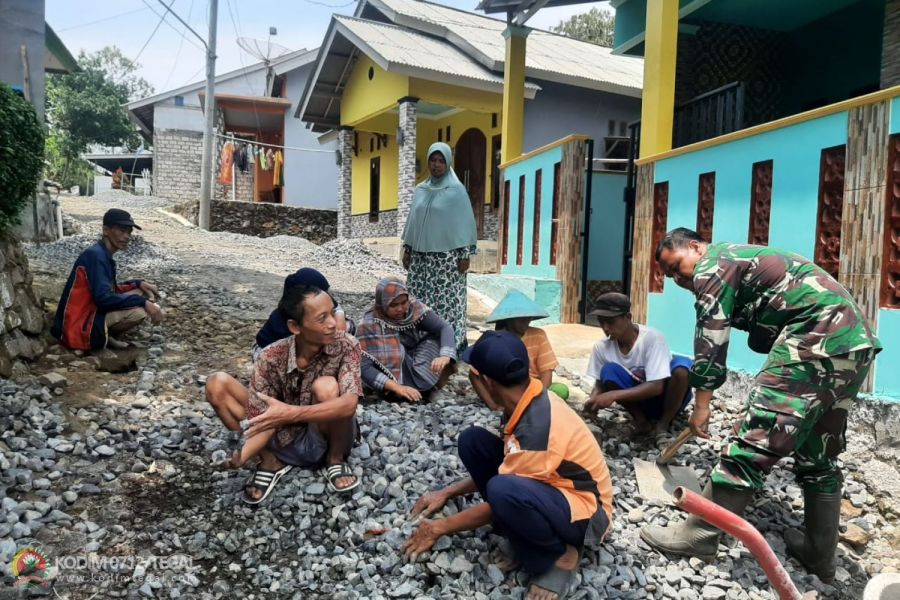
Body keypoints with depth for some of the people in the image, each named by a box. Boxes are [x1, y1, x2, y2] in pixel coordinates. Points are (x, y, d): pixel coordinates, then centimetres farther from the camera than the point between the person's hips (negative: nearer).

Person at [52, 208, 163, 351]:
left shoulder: (104, 255, 10)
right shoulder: (95, 255, -18)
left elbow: (110, 290, 17)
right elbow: (103, 298, -27)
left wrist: (138, 283, 3)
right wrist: (143, 302, -25)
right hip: (79, 328, -9)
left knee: (144, 293, 11)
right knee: (140, 311, -25)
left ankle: (104, 334, 4)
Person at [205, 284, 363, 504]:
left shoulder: (346, 346, -23)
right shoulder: (272, 357, -20)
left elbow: (349, 404, -36)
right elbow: (261, 421, -18)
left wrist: (291, 413, -43)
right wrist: (241, 456, -38)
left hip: (325, 440, -2)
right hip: (285, 441, 2)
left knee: (326, 387, -33)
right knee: (217, 385, -12)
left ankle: (335, 459, -6)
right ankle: (271, 461, -2)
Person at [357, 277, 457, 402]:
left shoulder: (414, 307, -15)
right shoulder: (369, 325, -24)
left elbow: (444, 327, -21)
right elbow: (364, 368, -28)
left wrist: (445, 356, -40)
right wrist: (398, 387, -38)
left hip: (419, 367, 3)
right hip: (396, 377, -3)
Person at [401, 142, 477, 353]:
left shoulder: (456, 190, -4)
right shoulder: (420, 190, 11)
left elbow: (465, 223, -6)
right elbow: (412, 220, 15)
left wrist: (465, 254, -10)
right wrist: (407, 249, 11)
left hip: (447, 255, -5)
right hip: (421, 255, 5)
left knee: (447, 301, -4)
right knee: (419, 299, 4)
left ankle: (452, 343, 4)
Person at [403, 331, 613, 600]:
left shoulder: (537, 427, -32)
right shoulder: (527, 401, -6)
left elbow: (499, 497, -21)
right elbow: (497, 469, 11)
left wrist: (440, 527, -7)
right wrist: (447, 493, 10)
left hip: (585, 512, -8)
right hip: (551, 485, 8)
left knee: (504, 492, -39)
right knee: (472, 440, -6)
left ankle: (559, 555, -10)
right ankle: (519, 525, 0)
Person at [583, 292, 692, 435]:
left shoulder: (652, 338, -25)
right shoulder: (602, 347, -13)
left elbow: (656, 387, -30)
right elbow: (600, 384, -2)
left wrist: (614, 395, -39)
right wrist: (593, 401, -25)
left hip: (667, 397, -2)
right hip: (640, 400, 2)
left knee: (682, 365, -33)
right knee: (608, 371, -25)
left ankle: (663, 424, -11)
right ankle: (641, 420, -6)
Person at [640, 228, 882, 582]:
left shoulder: (713, 264, -2)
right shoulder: (740, 261, 28)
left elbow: (710, 341, -8)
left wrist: (701, 405, -4)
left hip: (818, 337, -11)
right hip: (854, 338, 11)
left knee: (754, 439, -9)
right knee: (819, 455, 17)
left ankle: (698, 535, -3)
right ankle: (820, 554, 25)